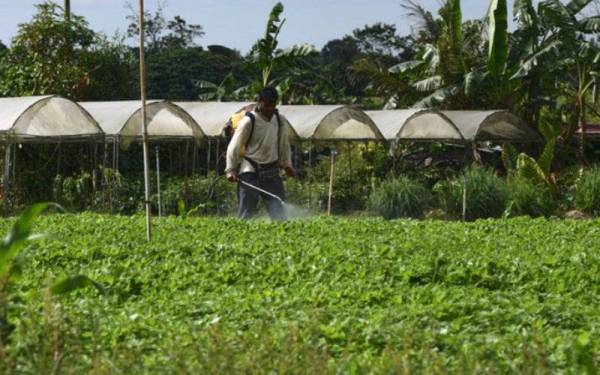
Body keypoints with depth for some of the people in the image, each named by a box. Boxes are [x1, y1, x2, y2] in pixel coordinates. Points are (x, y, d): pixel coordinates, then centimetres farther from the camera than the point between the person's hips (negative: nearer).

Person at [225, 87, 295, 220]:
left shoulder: (280, 121, 7)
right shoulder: (249, 121, -9)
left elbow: (284, 144, 19)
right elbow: (234, 146, -6)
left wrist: (287, 165, 10)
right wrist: (231, 170, -10)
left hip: (272, 172, 5)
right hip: (250, 172, -5)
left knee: (279, 212, 0)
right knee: (246, 212, -5)